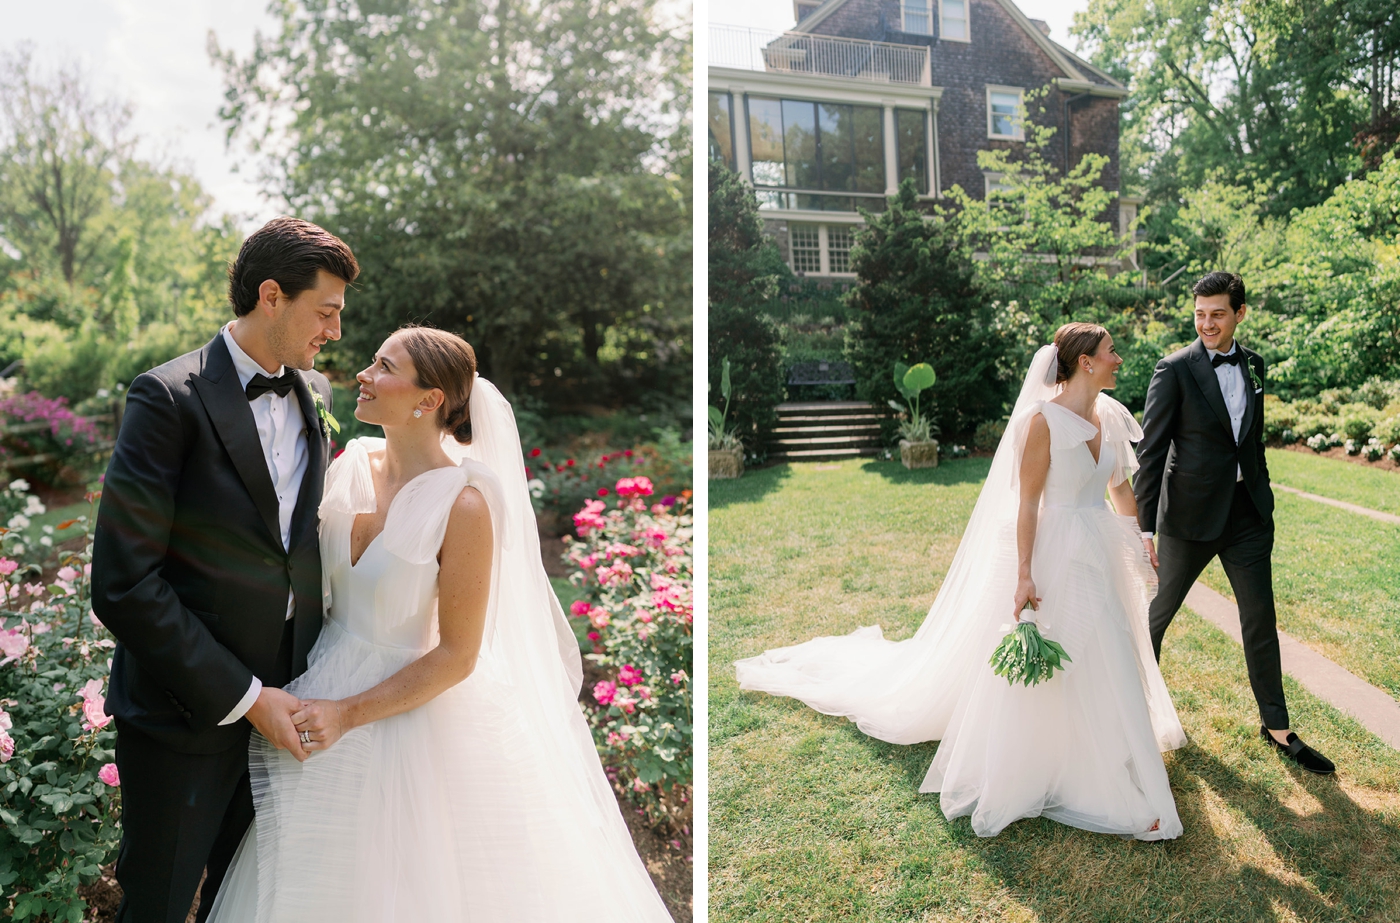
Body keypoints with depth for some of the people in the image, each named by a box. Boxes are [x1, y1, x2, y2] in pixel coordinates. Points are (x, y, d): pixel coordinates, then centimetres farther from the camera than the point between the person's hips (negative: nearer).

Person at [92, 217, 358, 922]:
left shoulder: (314, 394, 4)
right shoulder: (170, 398, -16)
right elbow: (122, 583, -19)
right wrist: (241, 696, -18)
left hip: (281, 703, 5)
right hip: (185, 718, -5)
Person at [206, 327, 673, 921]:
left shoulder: (464, 503, -21)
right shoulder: (353, 463, -3)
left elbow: (456, 655, -18)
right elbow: (313, 579, 9)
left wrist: (348, 714, -16)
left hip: (414, 713, -5)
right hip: (326, 682, 6)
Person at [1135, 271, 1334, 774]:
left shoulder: (1254, 364, 6)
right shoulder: (1175, 369, -11)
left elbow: (1253, 438, 16)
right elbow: (1150, 451, -13)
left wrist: (1262, 495, 15)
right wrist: (1144, 527, -16)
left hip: (1248, 512, 5)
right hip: (1190, 514, -5)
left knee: (1261, 620, 10)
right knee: (1157, 613, 10)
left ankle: (1276, 727, 23)